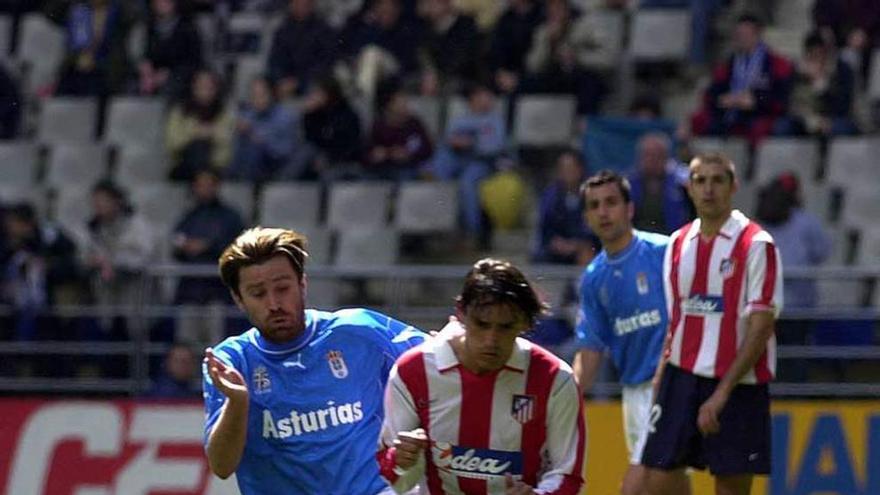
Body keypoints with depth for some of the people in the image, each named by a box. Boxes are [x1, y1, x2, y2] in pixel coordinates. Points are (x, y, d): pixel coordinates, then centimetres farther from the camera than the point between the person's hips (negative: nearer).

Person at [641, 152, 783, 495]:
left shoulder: (755, 245, -7)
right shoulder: (678, 244, 11)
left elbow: (761, 327, -12)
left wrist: (722, 392, -17)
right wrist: (659, 383, 6)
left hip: (737, 385, -5)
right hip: (682, 377, 5)